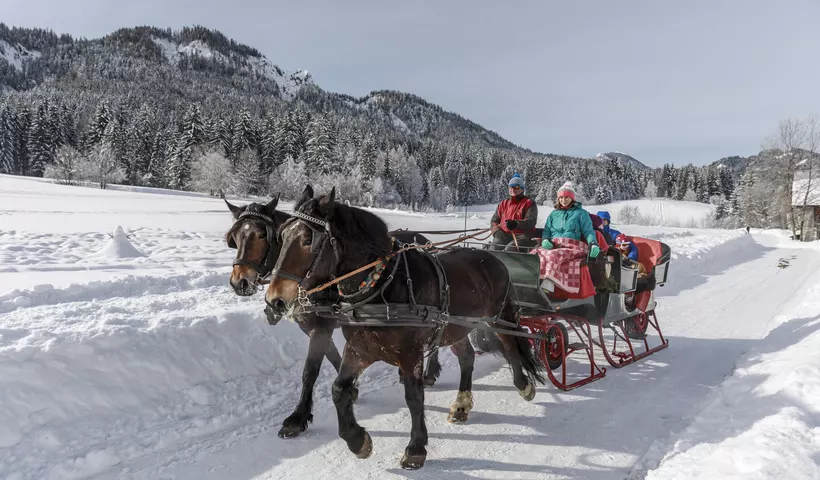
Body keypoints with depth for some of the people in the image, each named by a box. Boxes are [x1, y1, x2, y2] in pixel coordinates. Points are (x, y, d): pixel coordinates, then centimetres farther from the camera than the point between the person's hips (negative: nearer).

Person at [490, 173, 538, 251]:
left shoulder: (529, 203, 7)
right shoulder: (503, 203, 22)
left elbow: (531, 222, -7)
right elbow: (494, 220, 20)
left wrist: (516, 224, -26)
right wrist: (497, 231, -3)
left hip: (522, 235, -4)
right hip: (504, 234, 4)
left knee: (509, 248, -33)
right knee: (493, 248, -25)